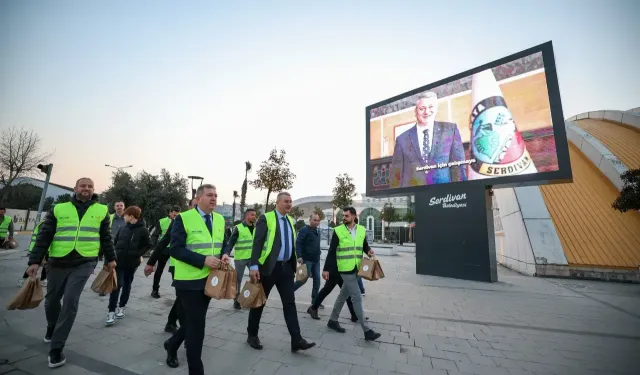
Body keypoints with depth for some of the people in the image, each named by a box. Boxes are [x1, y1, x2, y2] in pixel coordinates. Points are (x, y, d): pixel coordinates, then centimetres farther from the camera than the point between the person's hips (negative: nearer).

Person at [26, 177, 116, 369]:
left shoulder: (101, 210, 4)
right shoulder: (58, 208, 3)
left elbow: (106, 236, 9)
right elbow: (44, 236, 3)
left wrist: (110, 258, 12)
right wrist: (35, 260, -4)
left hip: (85, 263, -2)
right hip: (58, 262, 2)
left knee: (70, 302, -8)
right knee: (51, 300, 16)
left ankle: (56, 348, 5)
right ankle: (52, 327, 47)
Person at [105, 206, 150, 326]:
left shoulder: (143, 230, -9)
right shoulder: (123, 228, 2)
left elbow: (147, 245, -3)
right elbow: (115, 241, 12)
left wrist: (137, 254, -12)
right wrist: (115, 253, 0)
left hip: (132, 262, -2)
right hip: (119, 261, 2)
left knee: (127, 284, 13)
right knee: (117, 285, -5)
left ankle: (122, 306, 29)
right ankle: (111, 311, 3)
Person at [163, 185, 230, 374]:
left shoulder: (220, 219, 5)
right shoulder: (183, 218, -12)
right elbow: (176, 249, -17)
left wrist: (224, 255, -8)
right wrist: (203, 260, -25)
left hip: (209, 279, 6)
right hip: (189, 280, -6)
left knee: (193, 321, 22)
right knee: (196, 325, 2)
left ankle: (172, 344, 51)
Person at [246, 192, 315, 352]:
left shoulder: (290, 220, 10)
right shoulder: (266, 218, -10)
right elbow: (257, 243, -15)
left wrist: (295, 262, 12)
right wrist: (254, 266, -21)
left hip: (286, 267, 5)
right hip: (268, 267, -5)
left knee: (290, 303, 6)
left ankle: (297, 340, 13)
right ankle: (252, 335, 33)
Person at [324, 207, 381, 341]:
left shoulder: (361, 230, 4)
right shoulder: (338, 230, -9)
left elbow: (364, 245, 17)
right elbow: (331, 251, -6)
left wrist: (369, 251, -5)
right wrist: (326, 269, -7)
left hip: (356, 269, 5)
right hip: (345, 269, -5)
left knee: (343, 295, 17)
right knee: (357, 298, -5)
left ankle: (333, 320, 34)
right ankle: (367, 331, 5)